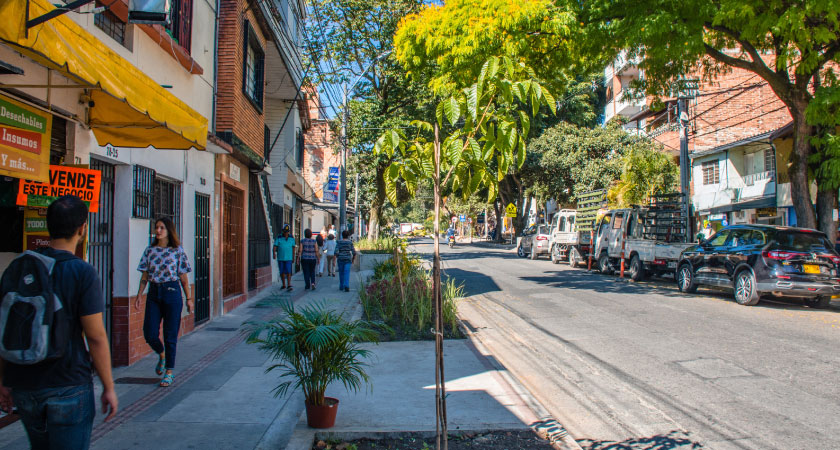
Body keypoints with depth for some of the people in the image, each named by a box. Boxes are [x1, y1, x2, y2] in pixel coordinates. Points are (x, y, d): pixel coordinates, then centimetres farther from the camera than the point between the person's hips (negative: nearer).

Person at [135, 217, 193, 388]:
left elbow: (183, 277, 2)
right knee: (150, 334, 1)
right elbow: (145, 275, 10)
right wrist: (139, 295, 0)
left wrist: (189, 298, 1)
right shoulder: (150, 250, 8)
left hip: (171, 292, -3)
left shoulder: (177, 250, 0)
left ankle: (170, 371, 13)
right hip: (153, 293, 3)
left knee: (170, 335, 1)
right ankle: (162, 355, 33)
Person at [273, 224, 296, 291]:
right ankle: (284, 285, 22)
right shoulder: (278, 238, -1)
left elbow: (293, 248, 10)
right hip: (280, 258, 1)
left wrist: (293, 258, 10)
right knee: (282, 272, 9)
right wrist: (274, 253, -27)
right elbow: (275, 246, -9)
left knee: (288, 272, -12)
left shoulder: (291, 238, 4)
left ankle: (289, 286, -16)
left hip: (288, 258, -1)